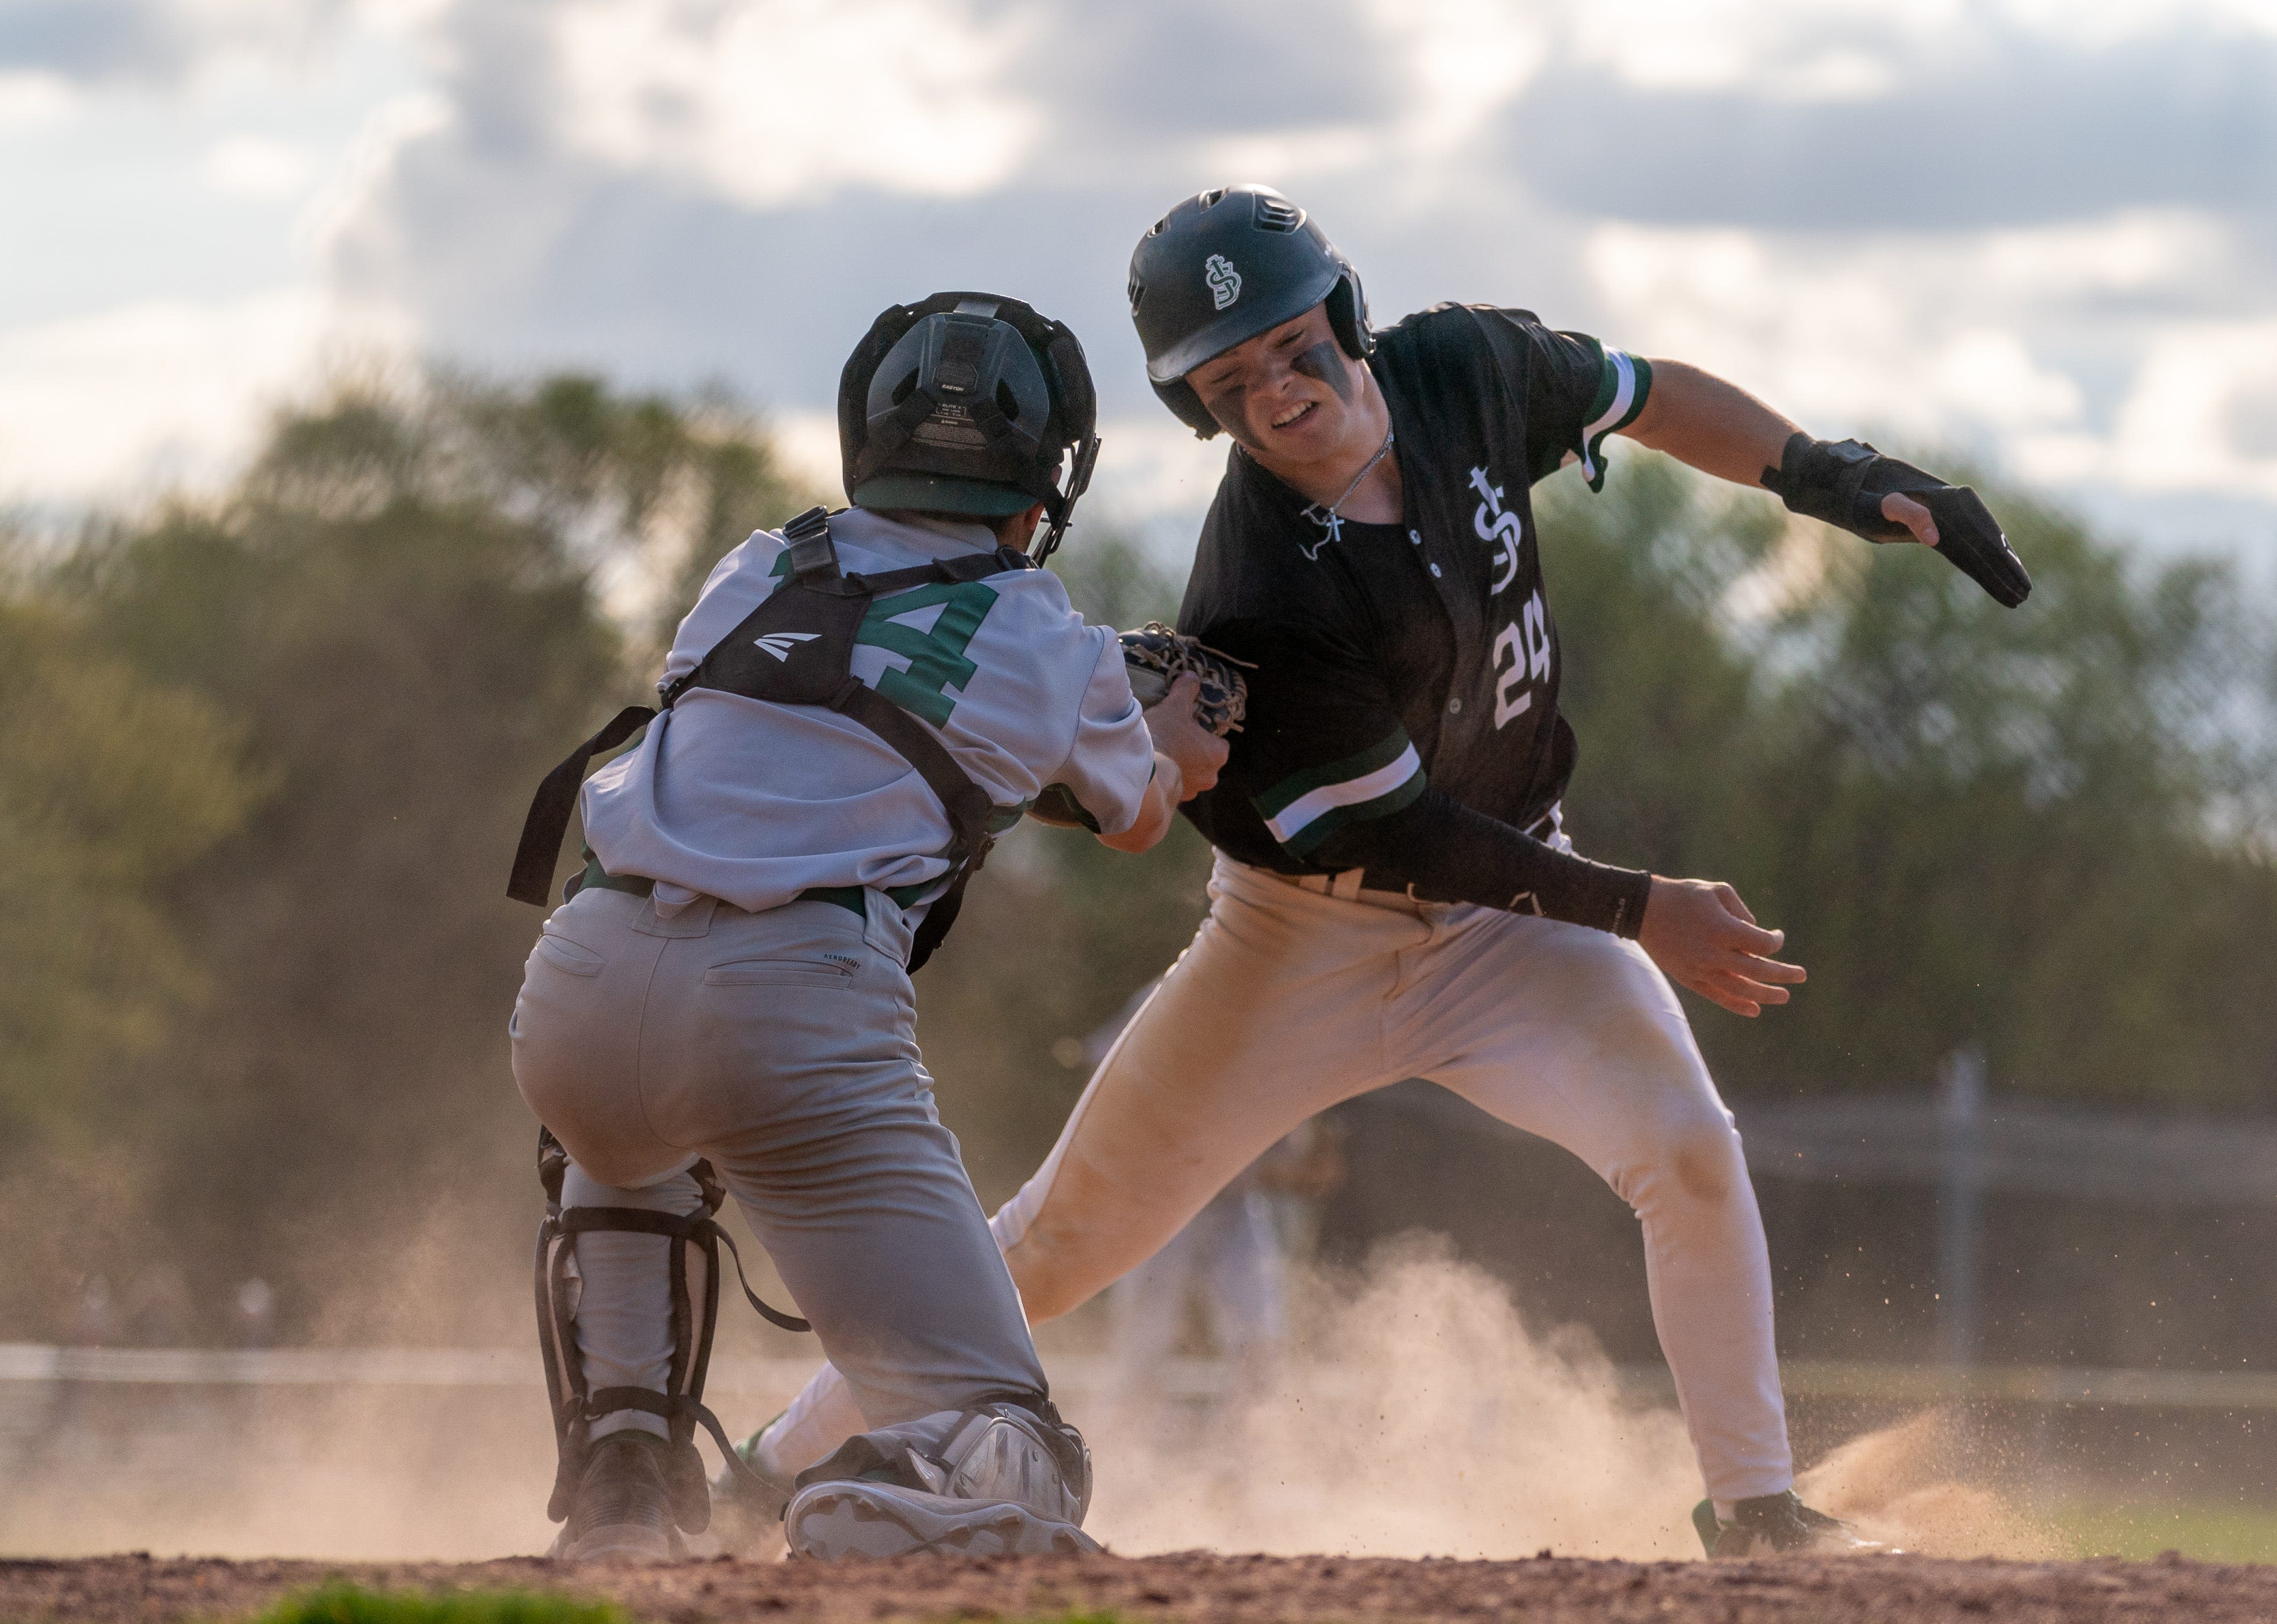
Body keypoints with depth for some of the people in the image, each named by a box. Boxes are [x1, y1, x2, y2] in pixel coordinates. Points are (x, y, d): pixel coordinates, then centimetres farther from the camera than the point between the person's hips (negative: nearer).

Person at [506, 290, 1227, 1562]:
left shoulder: (762, 573, 21)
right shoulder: (1060, 654, 15)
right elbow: (1137, 822, 37)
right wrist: (1170, 745, 62)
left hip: (580, 982, 4)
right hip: (801, 1022, -4)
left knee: (619, 1153, 42)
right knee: (1001, 1441, 0)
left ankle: (621, 1487, 27)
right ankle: (891, 1511, -35)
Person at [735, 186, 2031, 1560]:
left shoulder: (1465, 374, -13)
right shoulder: (1257, 609, -30)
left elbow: (1648, 398, 7)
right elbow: (1395, 837, -24)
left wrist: (1846, 482, -1)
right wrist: (1634, 912, -21)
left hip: (1512, 908, 4)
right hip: (1311, 935, -4)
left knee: (1688, 1150, -18)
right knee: (1064, 1238, 1)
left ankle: (1755, 1508, -3)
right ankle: (797, 1466, 17)